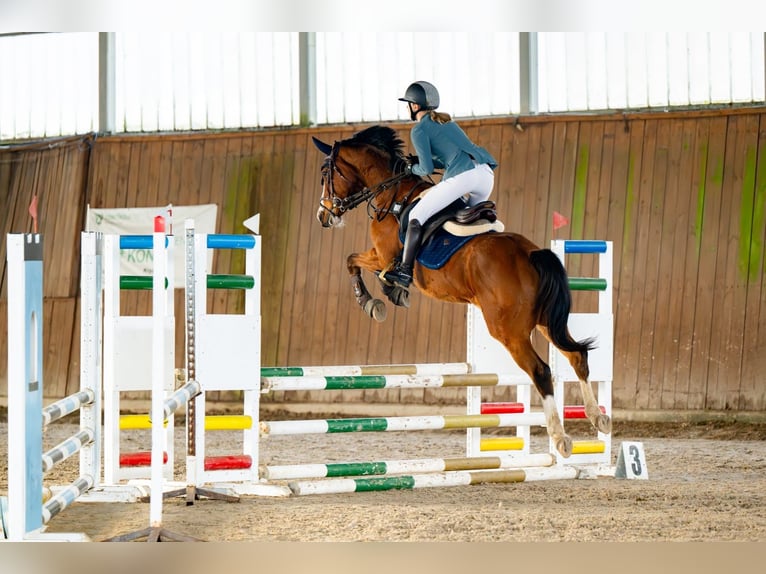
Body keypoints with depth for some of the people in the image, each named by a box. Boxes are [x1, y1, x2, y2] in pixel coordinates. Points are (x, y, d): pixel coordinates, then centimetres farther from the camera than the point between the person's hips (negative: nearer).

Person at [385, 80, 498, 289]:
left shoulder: (419, 130, 5)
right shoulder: (447, 122, 29)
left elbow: (427, 168, -1)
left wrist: (413, 169, 20)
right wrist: (419, 161, 26)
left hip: (462, 176, -8)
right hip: (486, 172, 8)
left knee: (416, 216, -1)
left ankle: (404, 271, -8)